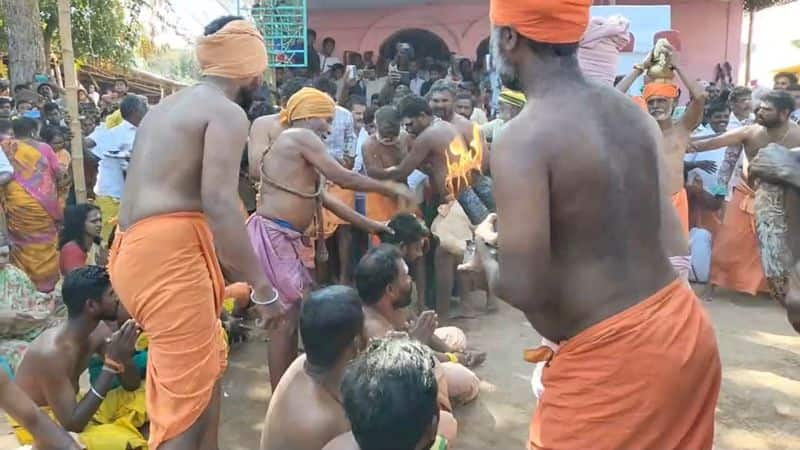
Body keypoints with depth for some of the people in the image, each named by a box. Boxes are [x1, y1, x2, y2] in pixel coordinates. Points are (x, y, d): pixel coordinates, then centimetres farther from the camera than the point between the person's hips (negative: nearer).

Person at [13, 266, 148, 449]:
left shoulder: (98, 332, -9)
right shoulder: (52, 352, -30)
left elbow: (132, 385, -1)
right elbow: (72, 424, -29)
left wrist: (124, 356, -23)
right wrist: (111, 364, -31)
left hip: (68, 408, 8)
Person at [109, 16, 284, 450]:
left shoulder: (169, 105, 21)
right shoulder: (227, 112, -7)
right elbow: (218, 205, -19)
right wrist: (262, 288, -14)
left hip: (137, 249, 10)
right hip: (167, 253, -10)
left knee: (210, 360, 21)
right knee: (187, 394, -3)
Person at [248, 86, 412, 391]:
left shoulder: (293, 144, 23)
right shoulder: (302, 137, -6)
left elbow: (323, 197, 22)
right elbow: (344, 179, -9)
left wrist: (368, 224, 22)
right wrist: (389, 188, 4)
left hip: (285, 237, 10)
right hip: (273, 235, -10)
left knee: (295, 311, 13)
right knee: (288, 315, -5)